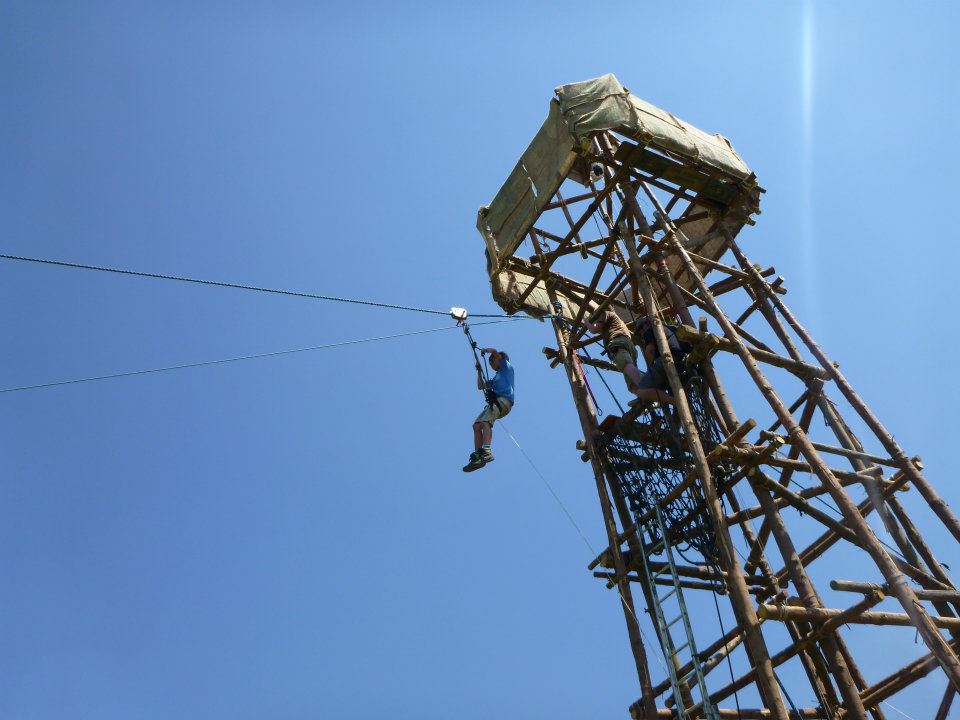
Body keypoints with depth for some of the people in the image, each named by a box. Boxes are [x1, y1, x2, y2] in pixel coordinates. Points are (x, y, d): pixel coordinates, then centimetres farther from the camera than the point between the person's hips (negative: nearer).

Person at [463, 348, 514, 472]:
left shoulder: (507, 367, 16)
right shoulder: (496, 378, 37)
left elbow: (495, 351, 5)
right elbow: (481, 386, 39)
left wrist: (484, 350, 22)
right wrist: (479, 371, 37)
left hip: (503, 399, -9)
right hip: (495, 401, 9)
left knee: (485, 422, -29)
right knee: (477, 425, -4)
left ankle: (486, 451, -46)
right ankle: (478, 455, -13)